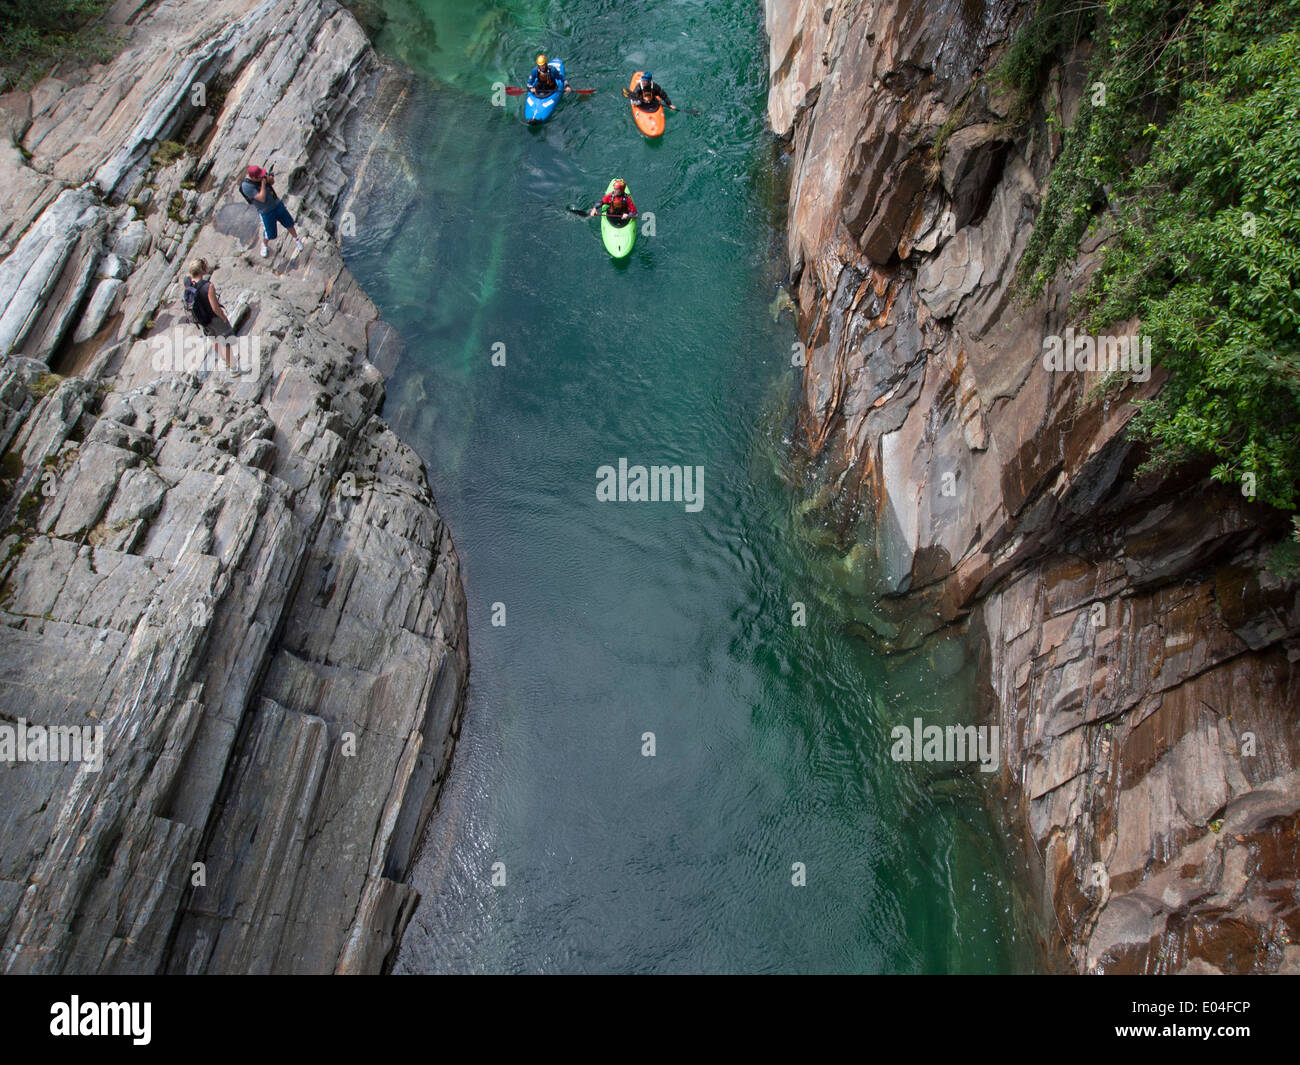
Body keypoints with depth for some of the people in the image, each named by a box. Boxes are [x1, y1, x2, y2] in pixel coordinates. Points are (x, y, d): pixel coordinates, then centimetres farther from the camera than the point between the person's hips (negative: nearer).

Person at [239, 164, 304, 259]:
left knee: (289, 223, 17)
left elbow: (272, 182, 3)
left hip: (277, 203, 5)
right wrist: (263, 183, -30)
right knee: (270, 235, 8)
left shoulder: (259, 174, -11)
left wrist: (269, 179, -21)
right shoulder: (246, 186, -28)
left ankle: (296, 238, 43)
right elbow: (262, 199, -30)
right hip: (266, 212, -5)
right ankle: (264, 245, 40)